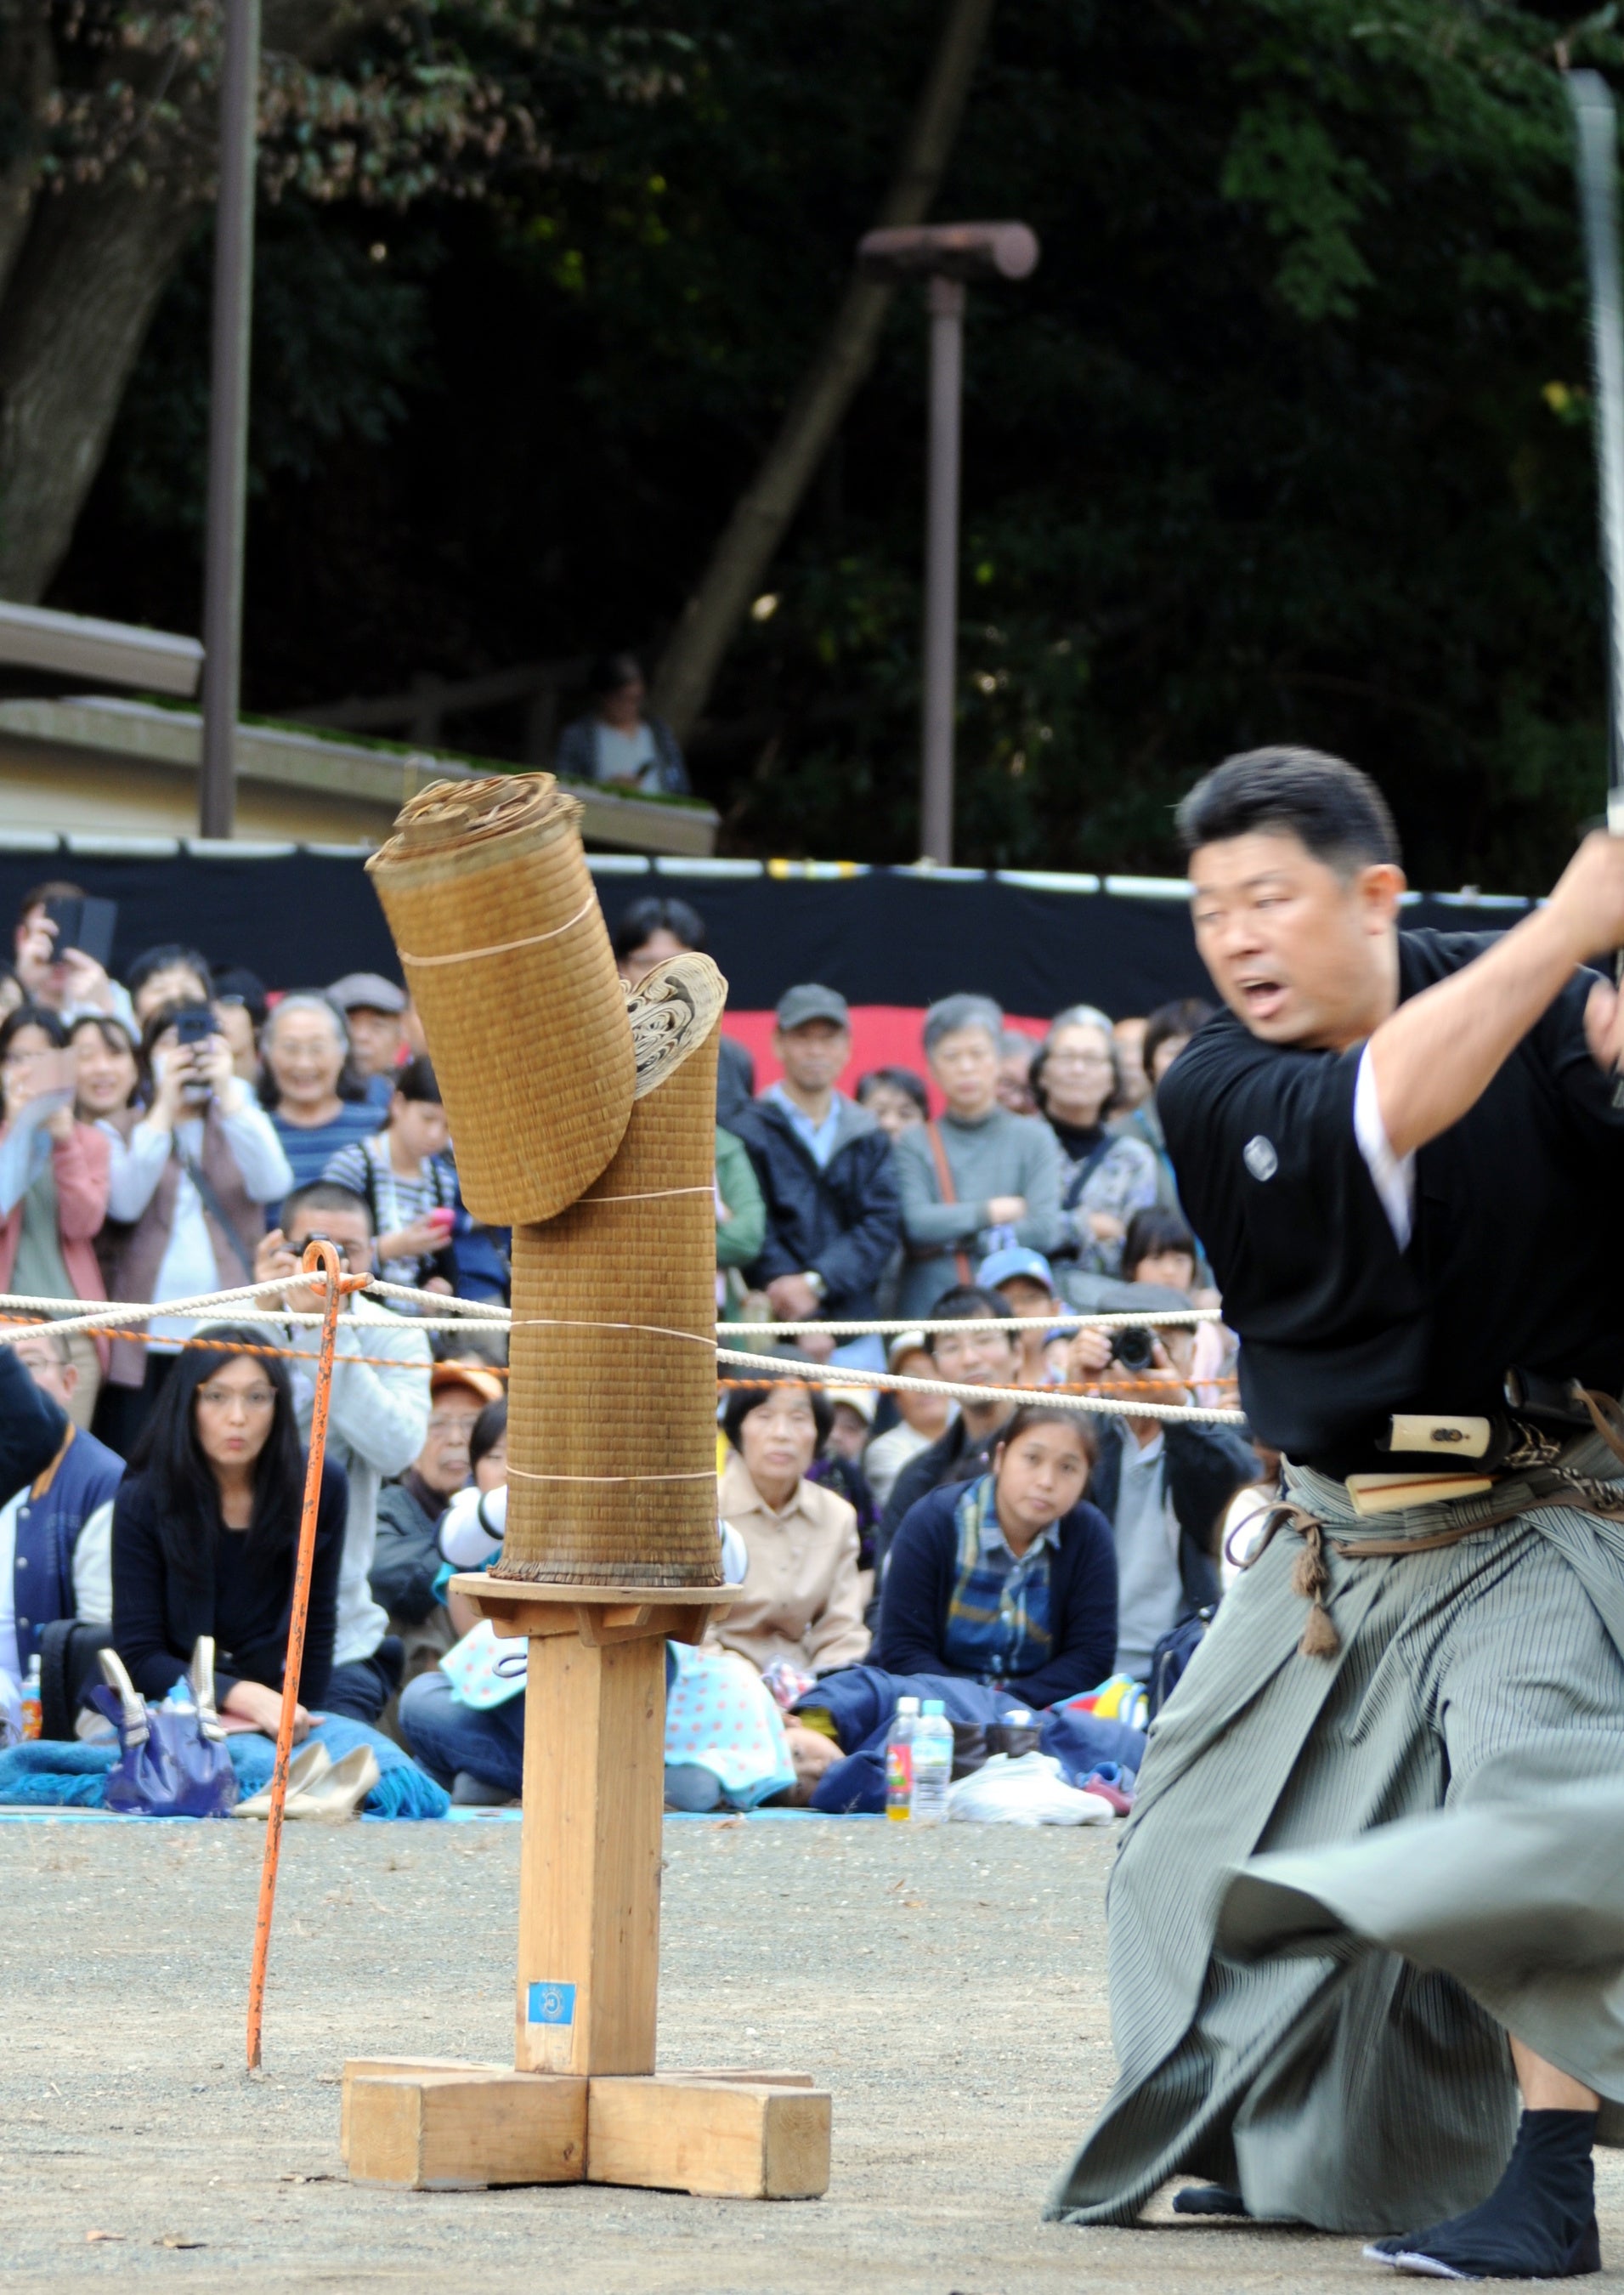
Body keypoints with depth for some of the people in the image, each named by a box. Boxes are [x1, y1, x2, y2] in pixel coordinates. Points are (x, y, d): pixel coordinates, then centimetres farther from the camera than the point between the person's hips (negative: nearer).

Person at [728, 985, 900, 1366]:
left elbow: (883, 1224, 3)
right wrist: (802, 1328, -15)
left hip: (857, 1336, 4)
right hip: (778, 1338, -4)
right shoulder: (748, 1131, 1)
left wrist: (816, 1282, -13)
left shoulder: (868, 1138, 14)